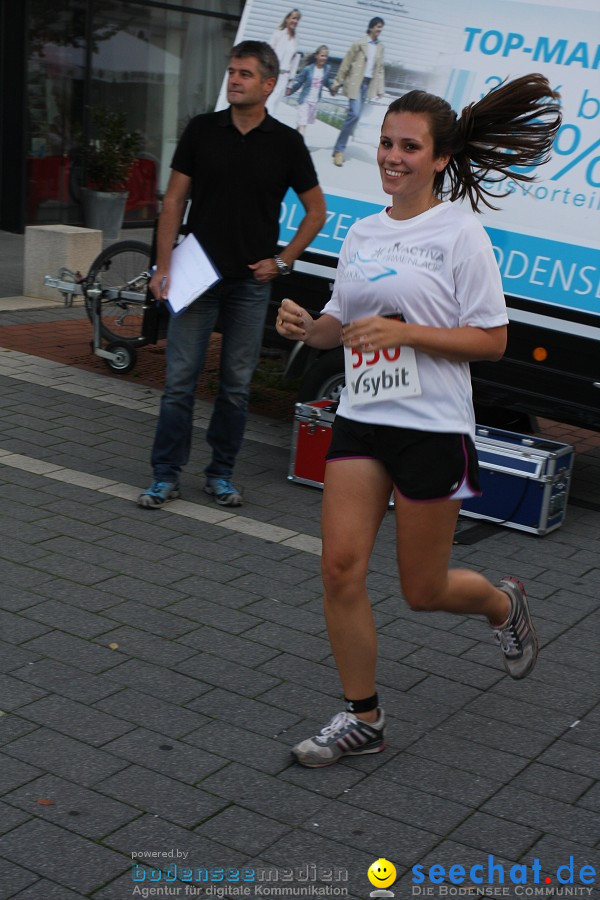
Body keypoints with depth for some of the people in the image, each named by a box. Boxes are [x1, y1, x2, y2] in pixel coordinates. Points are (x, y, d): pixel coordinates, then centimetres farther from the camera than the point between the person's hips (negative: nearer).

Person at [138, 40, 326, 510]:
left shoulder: (286, 142, 0)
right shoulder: (202, 130, 1)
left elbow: (316, 210, 8)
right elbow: (174, 201, 2)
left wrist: (283, 261, -1)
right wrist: (163, 266, -6)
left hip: (251, 282, 0)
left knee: (237, 383, 7)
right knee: (180, 378, 0)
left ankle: (222, 473, 20)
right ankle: (166, 475, 8)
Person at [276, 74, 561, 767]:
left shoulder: (459, 232, -7)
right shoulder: (362, 233, 10)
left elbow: (492, 340, -10)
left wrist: (404, 332, -21)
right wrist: (306, 326, -3)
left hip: (431, 426, -5)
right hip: (360, 419, 5)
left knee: (423, 591, 4)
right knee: (341, 566, -3)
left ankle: (503, 604, 39)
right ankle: (362, 718, 13)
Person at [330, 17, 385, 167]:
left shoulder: (380, 47, 10)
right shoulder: (359, 44, -5)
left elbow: (380, 69, 15)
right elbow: (346, 64, -3)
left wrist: (380, 88, 10)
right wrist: (337, 83, -2)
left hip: (368, 84, 5)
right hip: (356, 83, -5)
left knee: (354, 116, 6)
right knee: (354, 114, -16)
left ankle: (339, 149, 14)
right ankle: (339, 150, -9)